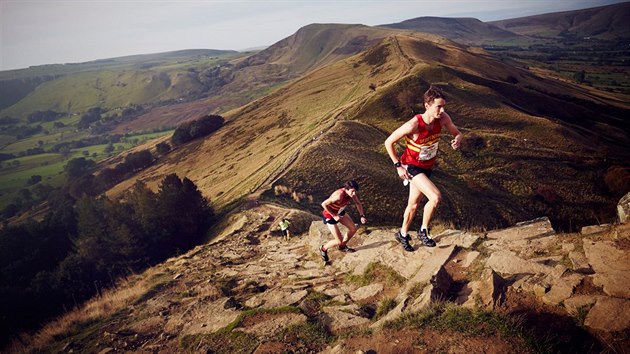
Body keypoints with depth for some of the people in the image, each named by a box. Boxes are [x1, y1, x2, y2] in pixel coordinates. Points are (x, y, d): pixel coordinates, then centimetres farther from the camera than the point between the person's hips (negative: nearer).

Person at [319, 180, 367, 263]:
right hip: (330, 215, -8)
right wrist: (334, 216, -26)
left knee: (353, 229, 10)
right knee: (339, 241, -6)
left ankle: (342, 246, 33)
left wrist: (362, 216, -8)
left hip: (340, 212, 8)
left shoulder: (351, 192, -16)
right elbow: (323, 204, -34)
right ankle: (323, 249, 22)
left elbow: (358, 203, 2)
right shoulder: (339, 196, -39)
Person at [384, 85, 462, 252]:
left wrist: (457, 140, -24)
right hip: (411, 166, -6)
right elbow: (388, 142, -21)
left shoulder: (443, 118, -15)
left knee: (413, 204, 18)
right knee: (435, 197, -23)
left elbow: (457, 133, 1)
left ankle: (402, 234, 39)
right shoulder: (414, 124, -31)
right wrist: (398, 166, -18)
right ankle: (424, 231, 1)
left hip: (427, 167, 6)